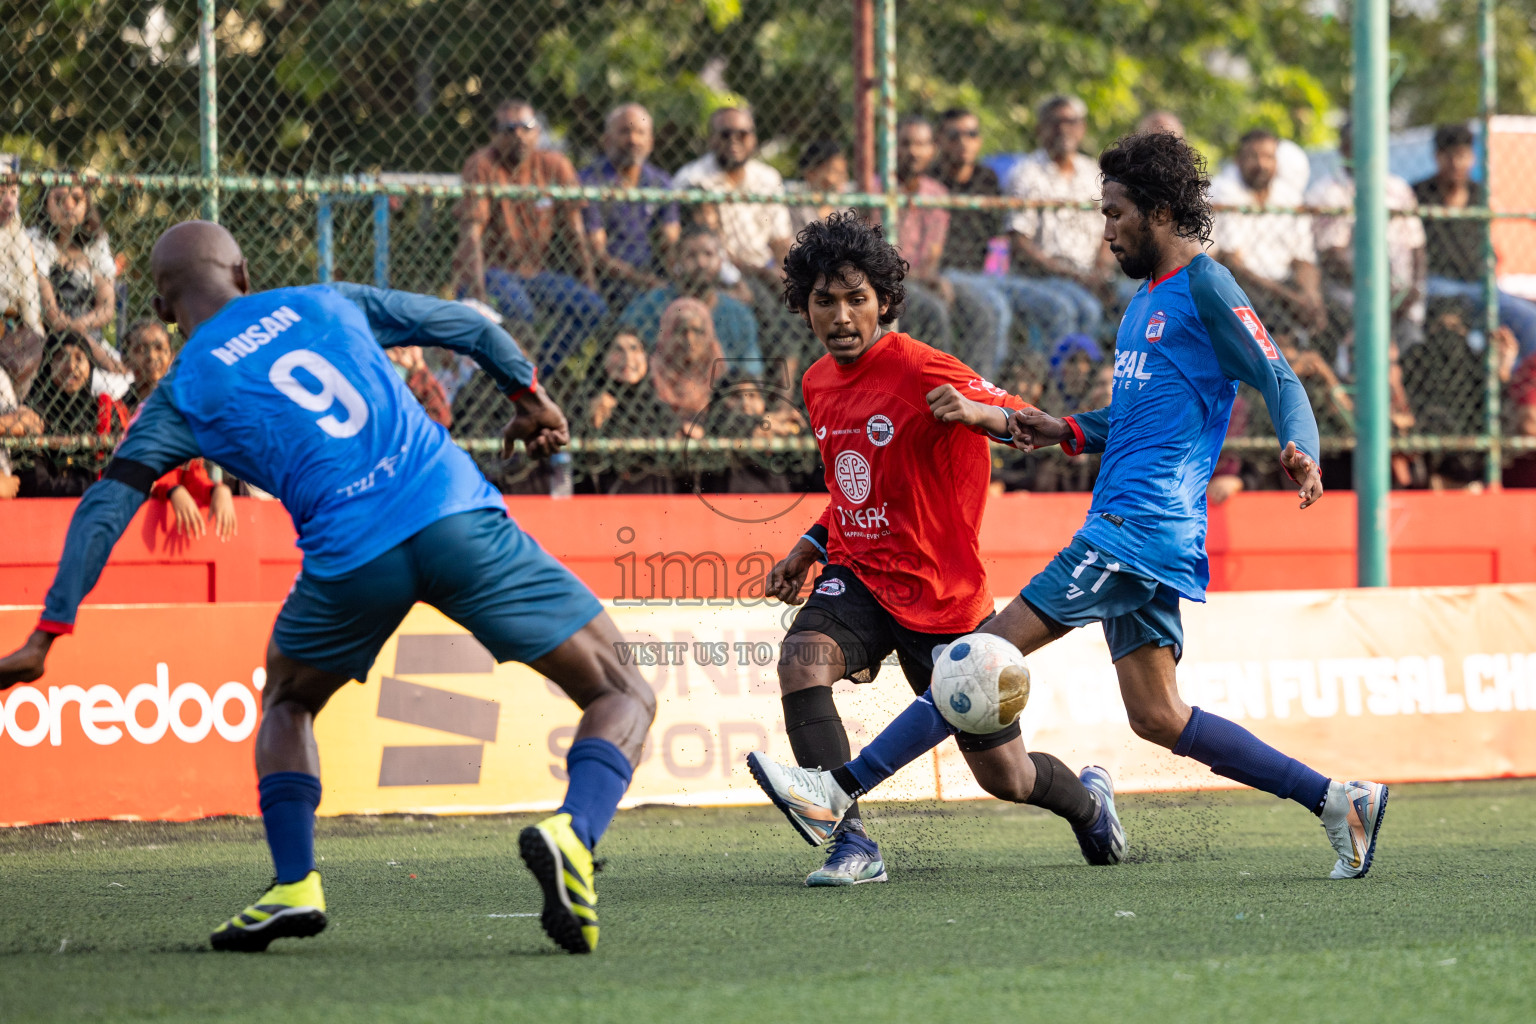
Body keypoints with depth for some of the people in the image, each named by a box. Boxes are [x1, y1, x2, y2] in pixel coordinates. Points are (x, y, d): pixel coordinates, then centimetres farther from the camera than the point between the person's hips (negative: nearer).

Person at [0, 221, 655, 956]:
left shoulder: (182, 396, 14)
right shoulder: (325, 303, 19)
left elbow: (104, 509, 7)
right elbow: (464, 324, 24)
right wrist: (526, 392, 39)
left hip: (352, 560, 0)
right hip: (461, 518, 0)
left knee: (288, 700, 31)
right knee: (623, 697, 7)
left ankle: (294, 884, 10)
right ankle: (572, 833, -23)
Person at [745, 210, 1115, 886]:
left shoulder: (920, 371, -16)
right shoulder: (818, 385, 6)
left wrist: (975, 411, -42)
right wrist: (809, 548, 14)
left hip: (945, 595, -5)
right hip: (858, 576, 5)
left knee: (1004, 775, 3)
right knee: (801, 657, -30)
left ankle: (1089, 805, 39)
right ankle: (850, 841, -36)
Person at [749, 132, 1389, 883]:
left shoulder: (1205, 286, -7)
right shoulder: (1147, 295, 22)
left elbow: (1279, 380, -12)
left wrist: (1300, 450, -31)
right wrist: (1068, 432, 15)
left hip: (1141, 527, -10)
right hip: (1127, 533, 10)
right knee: (1157, 718, 6)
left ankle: (842, 790, -15)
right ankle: (1335, 800, 8)